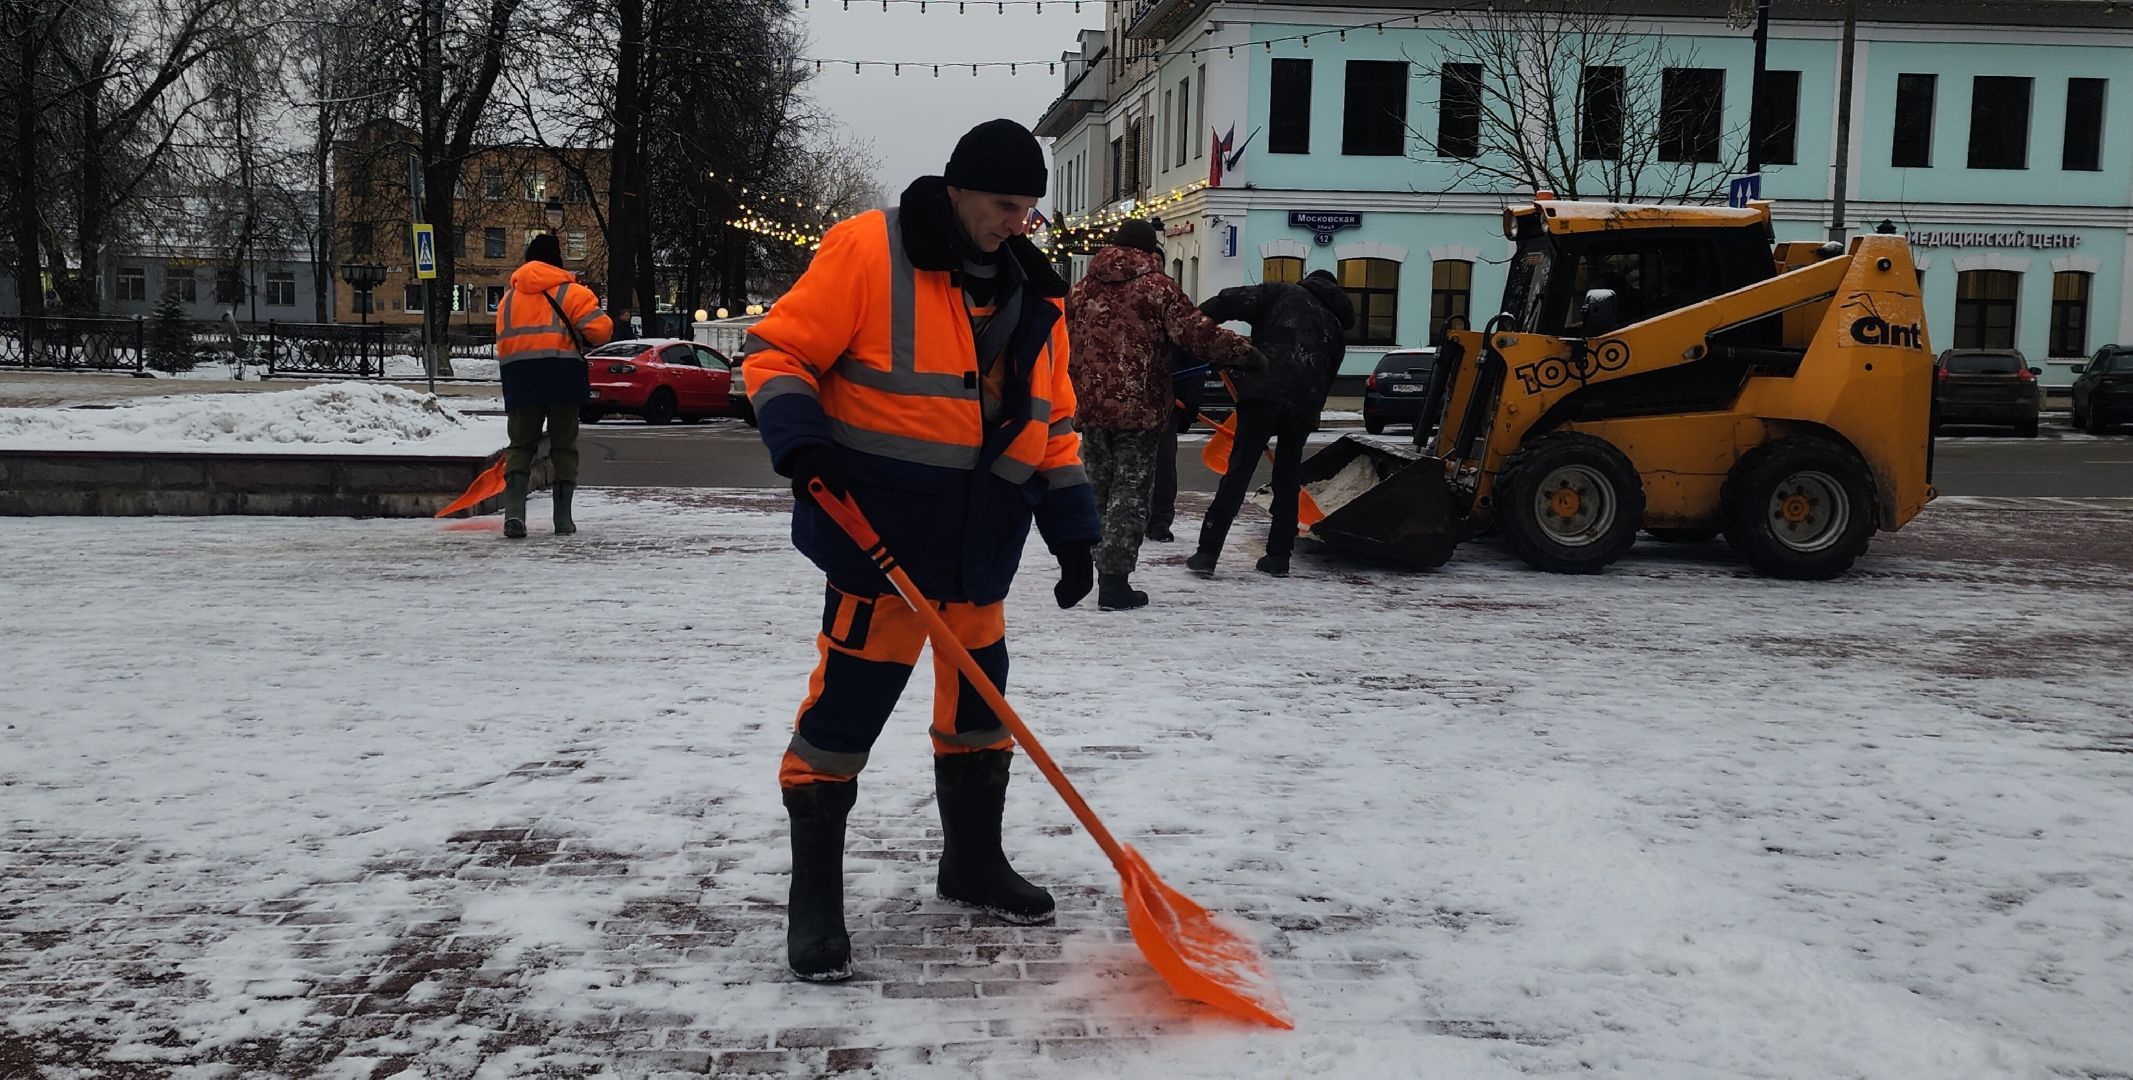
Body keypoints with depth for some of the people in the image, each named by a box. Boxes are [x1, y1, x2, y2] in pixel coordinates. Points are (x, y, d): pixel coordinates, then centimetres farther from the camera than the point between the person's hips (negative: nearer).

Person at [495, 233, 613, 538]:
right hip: (562, 373, -3)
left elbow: (503, 343, 13)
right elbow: (600, 328, -9)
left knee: (520, 445, 8)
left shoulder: (509, 296, 16)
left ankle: (513, 512, -12)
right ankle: (563, 518, 9)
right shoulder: (570, 291, 0)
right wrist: (584, 341, 12)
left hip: (518, 375, 3)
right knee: (564, 446, 7)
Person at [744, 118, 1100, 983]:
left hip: (981, 548, 7)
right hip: (879, 537, -7)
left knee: (978, 705, 16)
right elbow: (778, 350, -8)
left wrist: (1072, 531, 10)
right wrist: (798, 436, -25)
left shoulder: (1032, 294, 11)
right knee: (845, 710, -4)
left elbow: (1053, 422, 15)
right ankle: (814, 899, 9)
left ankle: (973, 862, 35)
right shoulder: (867, 251, -8)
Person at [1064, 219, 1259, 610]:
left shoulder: (1082, 288, 12)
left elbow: (1067, 346, 20)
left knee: (1101, 489, 15)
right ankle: (1115, 582, -3)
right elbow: (1196, 333, -14)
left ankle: (1107, 574, 20)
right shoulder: (1157, 285, -6)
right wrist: (1247, 352, -3)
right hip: (1139, 409, -5)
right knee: (1130, 493, 0)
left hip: (1091, 409, 5)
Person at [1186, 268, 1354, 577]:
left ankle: (1207, 553, -9)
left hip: (1264, 392, -4)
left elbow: (1233, 301, -1)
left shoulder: (1284, 293, 16)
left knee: (1237, 473, -6)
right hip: (1305, 404, 4)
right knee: (1287, 481, 17)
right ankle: (1278, 557, 17)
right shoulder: (1337, 327, 29)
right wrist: (1309, 410, 27)